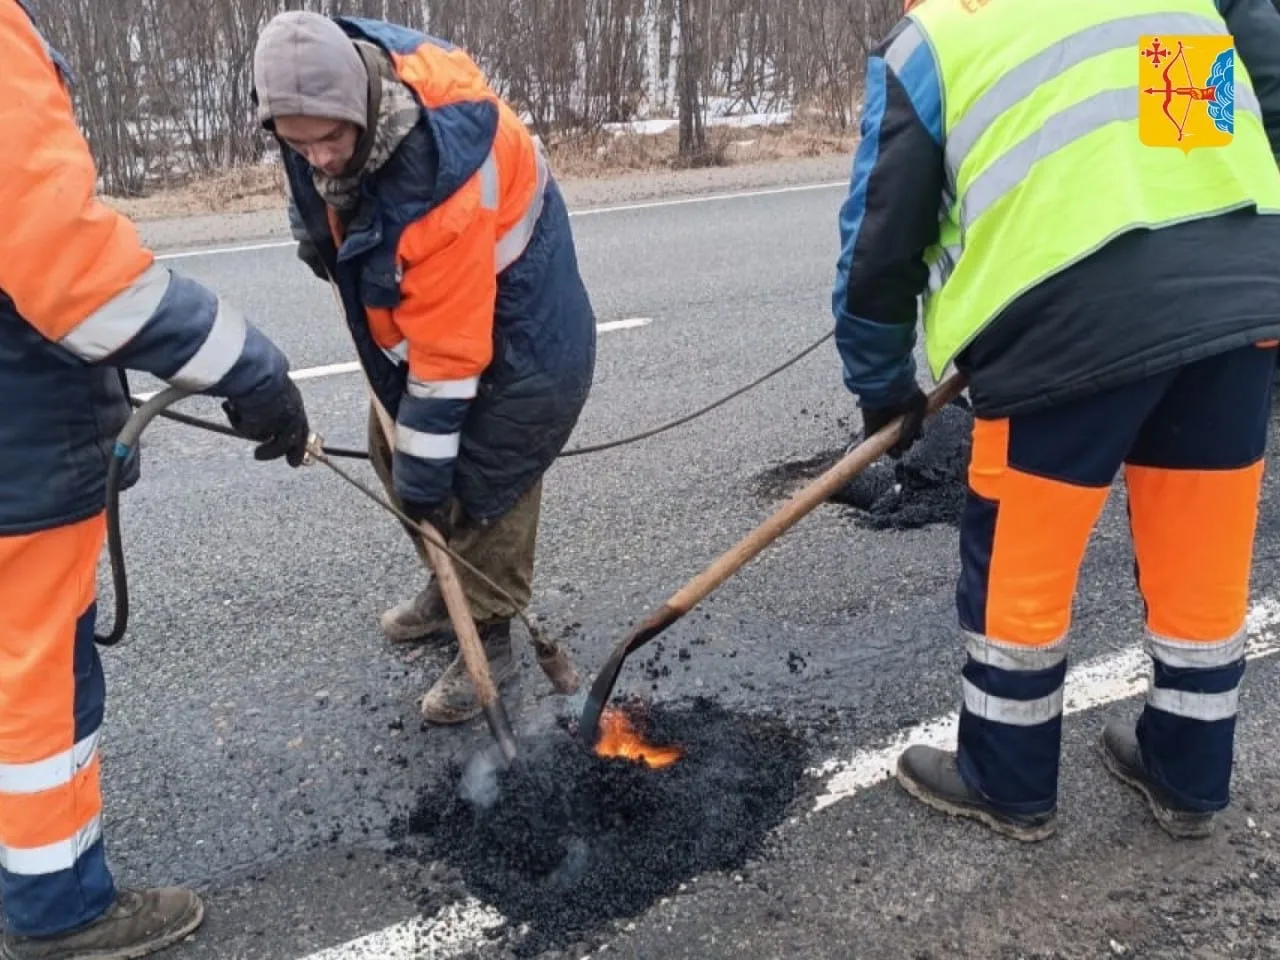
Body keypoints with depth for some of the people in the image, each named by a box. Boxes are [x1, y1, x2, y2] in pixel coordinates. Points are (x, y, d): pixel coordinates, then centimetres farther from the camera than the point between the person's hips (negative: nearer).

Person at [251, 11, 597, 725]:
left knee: (484, 483, -7)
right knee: (395, 452, 14)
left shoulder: (436, 184, -39)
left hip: (508, 317, -8)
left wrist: (423, 463, -26)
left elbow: (449, 345, -33)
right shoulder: (337, 71, -18)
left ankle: (487, 636, 11)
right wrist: (317, 233, 7)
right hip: (409, 301, 9)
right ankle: (452, 587, 32)